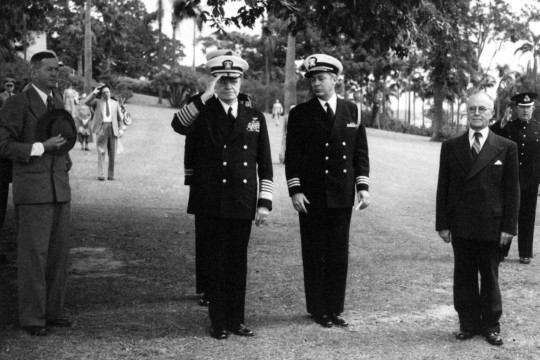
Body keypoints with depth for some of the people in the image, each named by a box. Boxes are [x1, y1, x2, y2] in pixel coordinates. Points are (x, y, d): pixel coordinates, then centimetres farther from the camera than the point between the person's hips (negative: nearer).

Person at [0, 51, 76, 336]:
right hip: (32, 191, -6)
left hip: (59, 188, 7)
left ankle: (52, 310, 17)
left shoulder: (57, 103, 16)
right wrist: (42, 148, -16)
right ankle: (32, 318, 4)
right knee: (33, 254, -4)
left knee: (58, 252, 7)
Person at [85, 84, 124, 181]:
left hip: (113, 128, 3)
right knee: (101, 152, -10)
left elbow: (120, 117, 22)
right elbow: (86, 102, -8)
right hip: (101, 128, -3)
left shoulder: (115, 103, 18)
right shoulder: (97, 102, 11)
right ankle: (100, 174, -12)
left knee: (112, 154, 3)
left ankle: (111, 175, 8)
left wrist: (119, 129, 11)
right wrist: (94, 92, -8)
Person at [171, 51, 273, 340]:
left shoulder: (255, 118, 8)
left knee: (239, 261, 8)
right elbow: (178, 125, -22)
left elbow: (265, 166, 8)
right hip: (212, 204, -2)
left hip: (243, 204, 2)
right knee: (217, 262, 3)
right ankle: (218, 322, 13)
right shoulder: (202, 113, 2)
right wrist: (204, 96, -26)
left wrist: (264, 202, 1)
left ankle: (237, 319, 19)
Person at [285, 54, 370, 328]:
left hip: (342, 195, 2)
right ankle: (318, 309, 14)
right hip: (311, 196, -2)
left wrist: (362, 186, 1)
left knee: (339, 254, 6)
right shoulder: (300, 114, 1)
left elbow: (360, 151, 9)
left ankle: (335, 309, 16)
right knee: (314, 255, 4)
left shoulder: (352, 111, 8)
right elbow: (292, 156, -1)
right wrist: (295, 190, -9)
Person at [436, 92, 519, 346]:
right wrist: (442, 224, 0)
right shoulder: (451, 147, 5)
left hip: (491, 227, -1)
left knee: (490, 277, 8)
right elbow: (443, 188, 5)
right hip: (460, 226, 2)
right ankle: (468, 324, 18)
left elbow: (512, 190, 0)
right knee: (464, 277, 7)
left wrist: (509, 227, -6)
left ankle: (491, 325, 20)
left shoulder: (506, 148, 0)